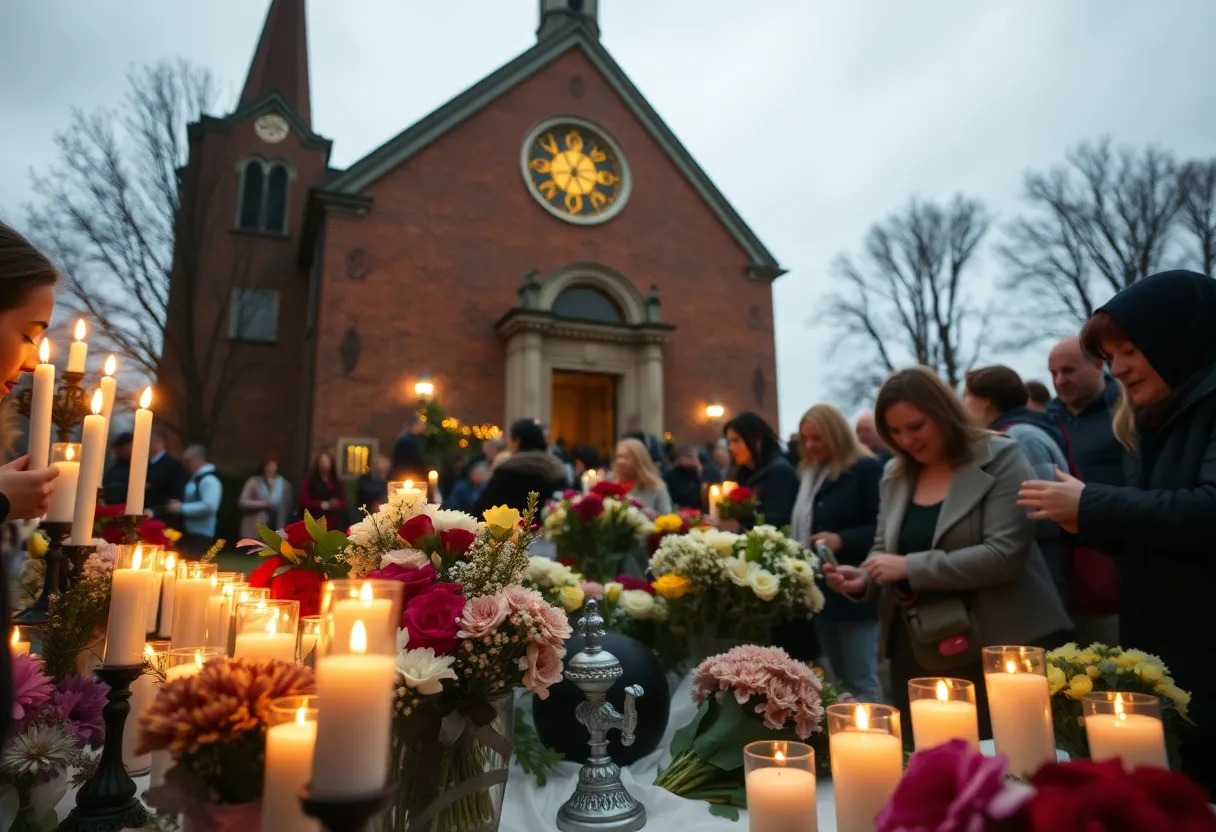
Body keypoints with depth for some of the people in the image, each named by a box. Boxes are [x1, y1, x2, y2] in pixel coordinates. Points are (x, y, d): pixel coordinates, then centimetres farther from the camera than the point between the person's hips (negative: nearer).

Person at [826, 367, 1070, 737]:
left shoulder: (1001, 458, -8)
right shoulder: (894, 475, 8)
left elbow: (1002, 555, -18)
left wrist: (911, 568, -22)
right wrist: (864, 578, -6)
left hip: (999, 648, -5)